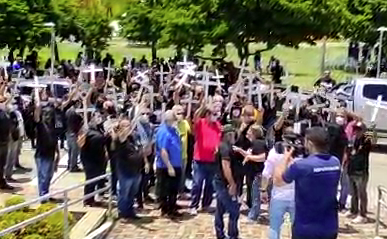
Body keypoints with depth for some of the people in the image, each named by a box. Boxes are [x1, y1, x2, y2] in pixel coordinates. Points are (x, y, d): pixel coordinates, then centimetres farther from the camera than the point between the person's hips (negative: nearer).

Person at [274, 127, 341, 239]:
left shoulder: (300, 166, -20)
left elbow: (277, 181, -3)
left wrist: (286, 158, 8)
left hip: (305, 229, -5)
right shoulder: (335, 163, -2)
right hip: (330, 228, 5)